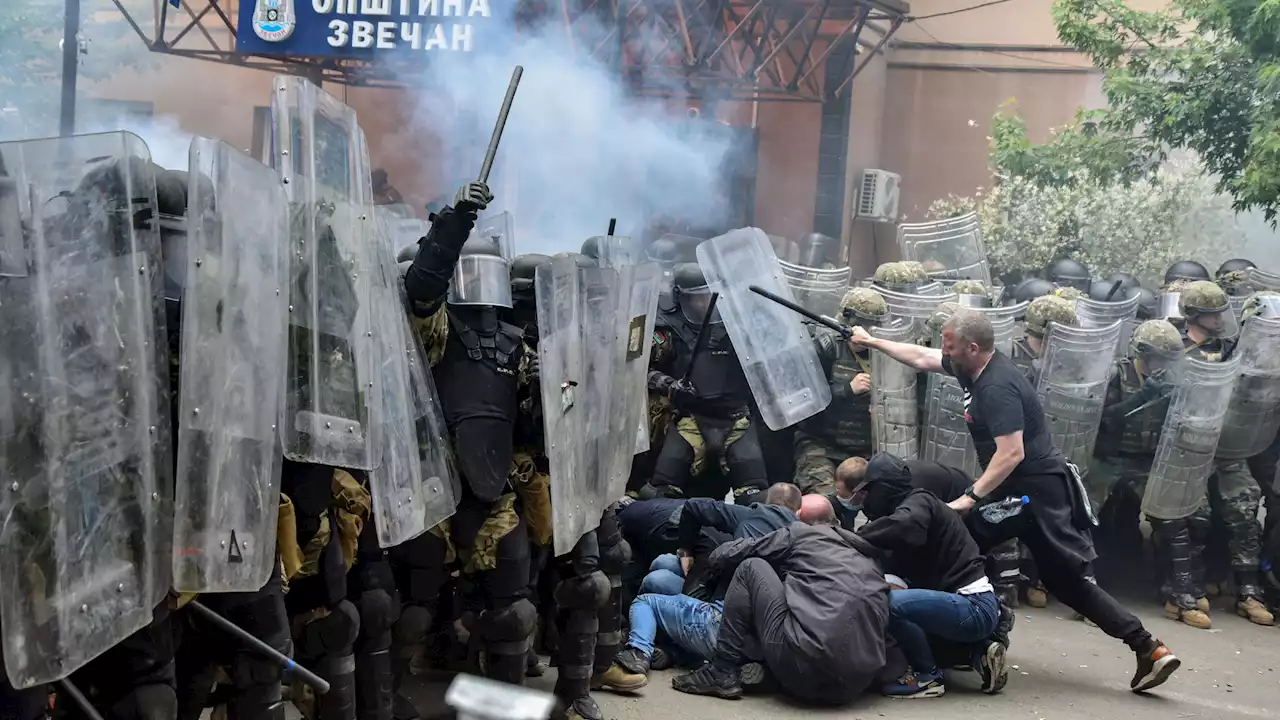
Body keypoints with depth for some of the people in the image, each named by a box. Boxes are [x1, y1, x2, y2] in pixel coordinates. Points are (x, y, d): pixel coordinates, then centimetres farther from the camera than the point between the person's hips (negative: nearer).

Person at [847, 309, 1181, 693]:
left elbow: (1012, 454, -28)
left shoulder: (998, 387, -23)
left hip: (1037, 490, -9)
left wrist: (971, 497, -25)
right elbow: (921, 358, 22)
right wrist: (872, 341, 28)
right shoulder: (974, 366, 6)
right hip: (1011, 490, 9)